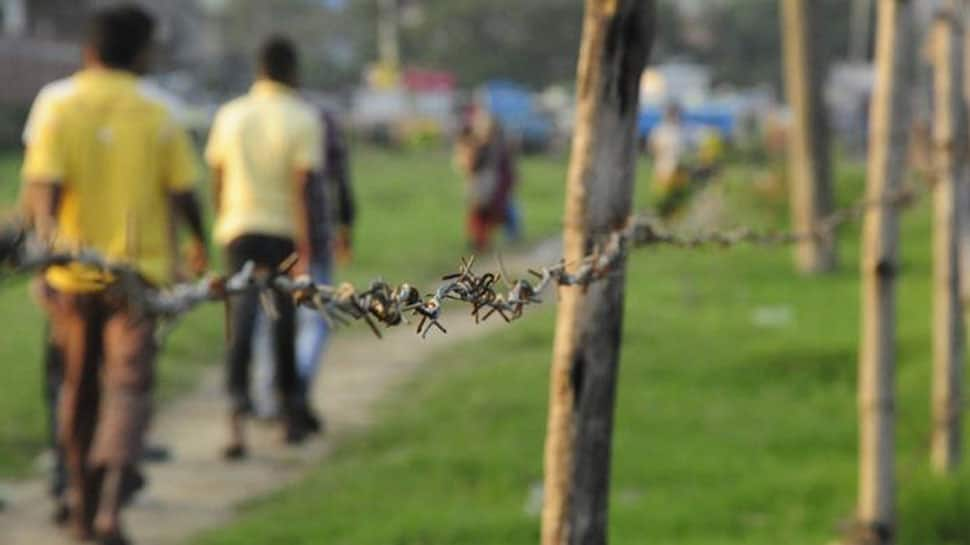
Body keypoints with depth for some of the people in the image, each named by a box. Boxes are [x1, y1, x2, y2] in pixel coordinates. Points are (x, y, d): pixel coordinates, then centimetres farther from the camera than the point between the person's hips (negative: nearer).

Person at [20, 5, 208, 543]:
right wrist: (198, 243, 20)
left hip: (72, 272, 2)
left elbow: (42, 186, -15)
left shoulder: (57, 108, -1)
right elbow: (183, 195, 2)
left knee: (78, 388, 17)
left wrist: (46, 238, -26)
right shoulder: (156, 117, -1)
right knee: (128, 387, -6)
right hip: (139, 268, -1)